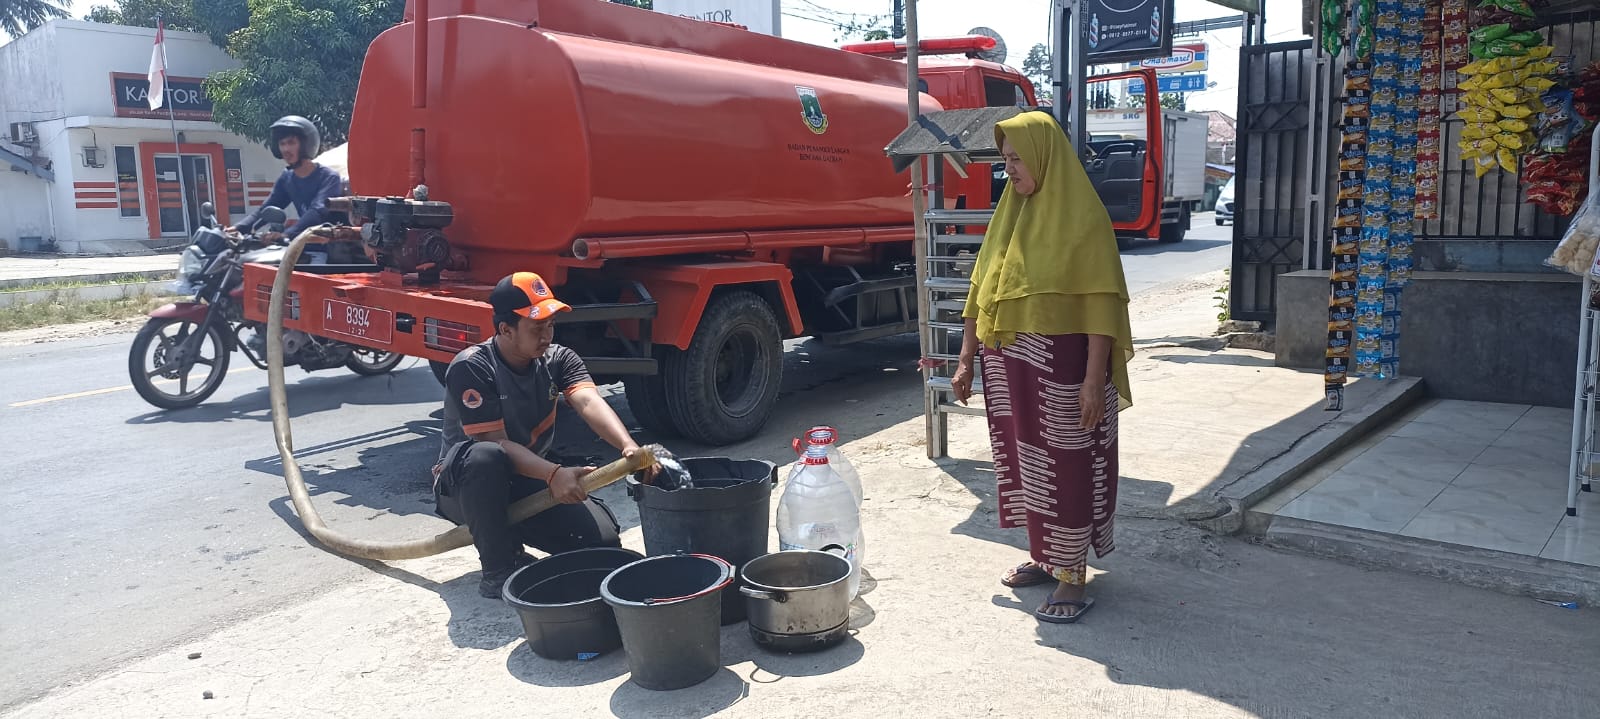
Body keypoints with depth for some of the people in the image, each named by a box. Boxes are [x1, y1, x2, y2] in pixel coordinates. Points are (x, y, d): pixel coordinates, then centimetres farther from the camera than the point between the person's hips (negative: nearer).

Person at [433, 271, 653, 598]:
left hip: (528, 482, 5)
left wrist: (628, 446, -45)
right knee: (486, 458, -40)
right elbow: (495, 443, -27)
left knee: (603, 537, -15)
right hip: (466, 485, -4)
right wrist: (554, 474, -42)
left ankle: (513, 542, 13)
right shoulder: (470, 368, -20)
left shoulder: (558, 360, -6)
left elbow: (589, 402, -25)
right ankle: (498, 571, -21)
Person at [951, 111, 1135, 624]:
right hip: (1007, 361, 7)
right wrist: (966, 360, 12)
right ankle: (1042, 556, 30)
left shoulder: (1081, 215, -10)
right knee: (1023, 460, 14)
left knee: (1064, 466, 0)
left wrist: (1094, 378, -20)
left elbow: (1101, 302, -14)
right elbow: (981, 290, 13)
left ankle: (1073, 576, 12)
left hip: (1060, 364, -7)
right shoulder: (1010, 211, 11)